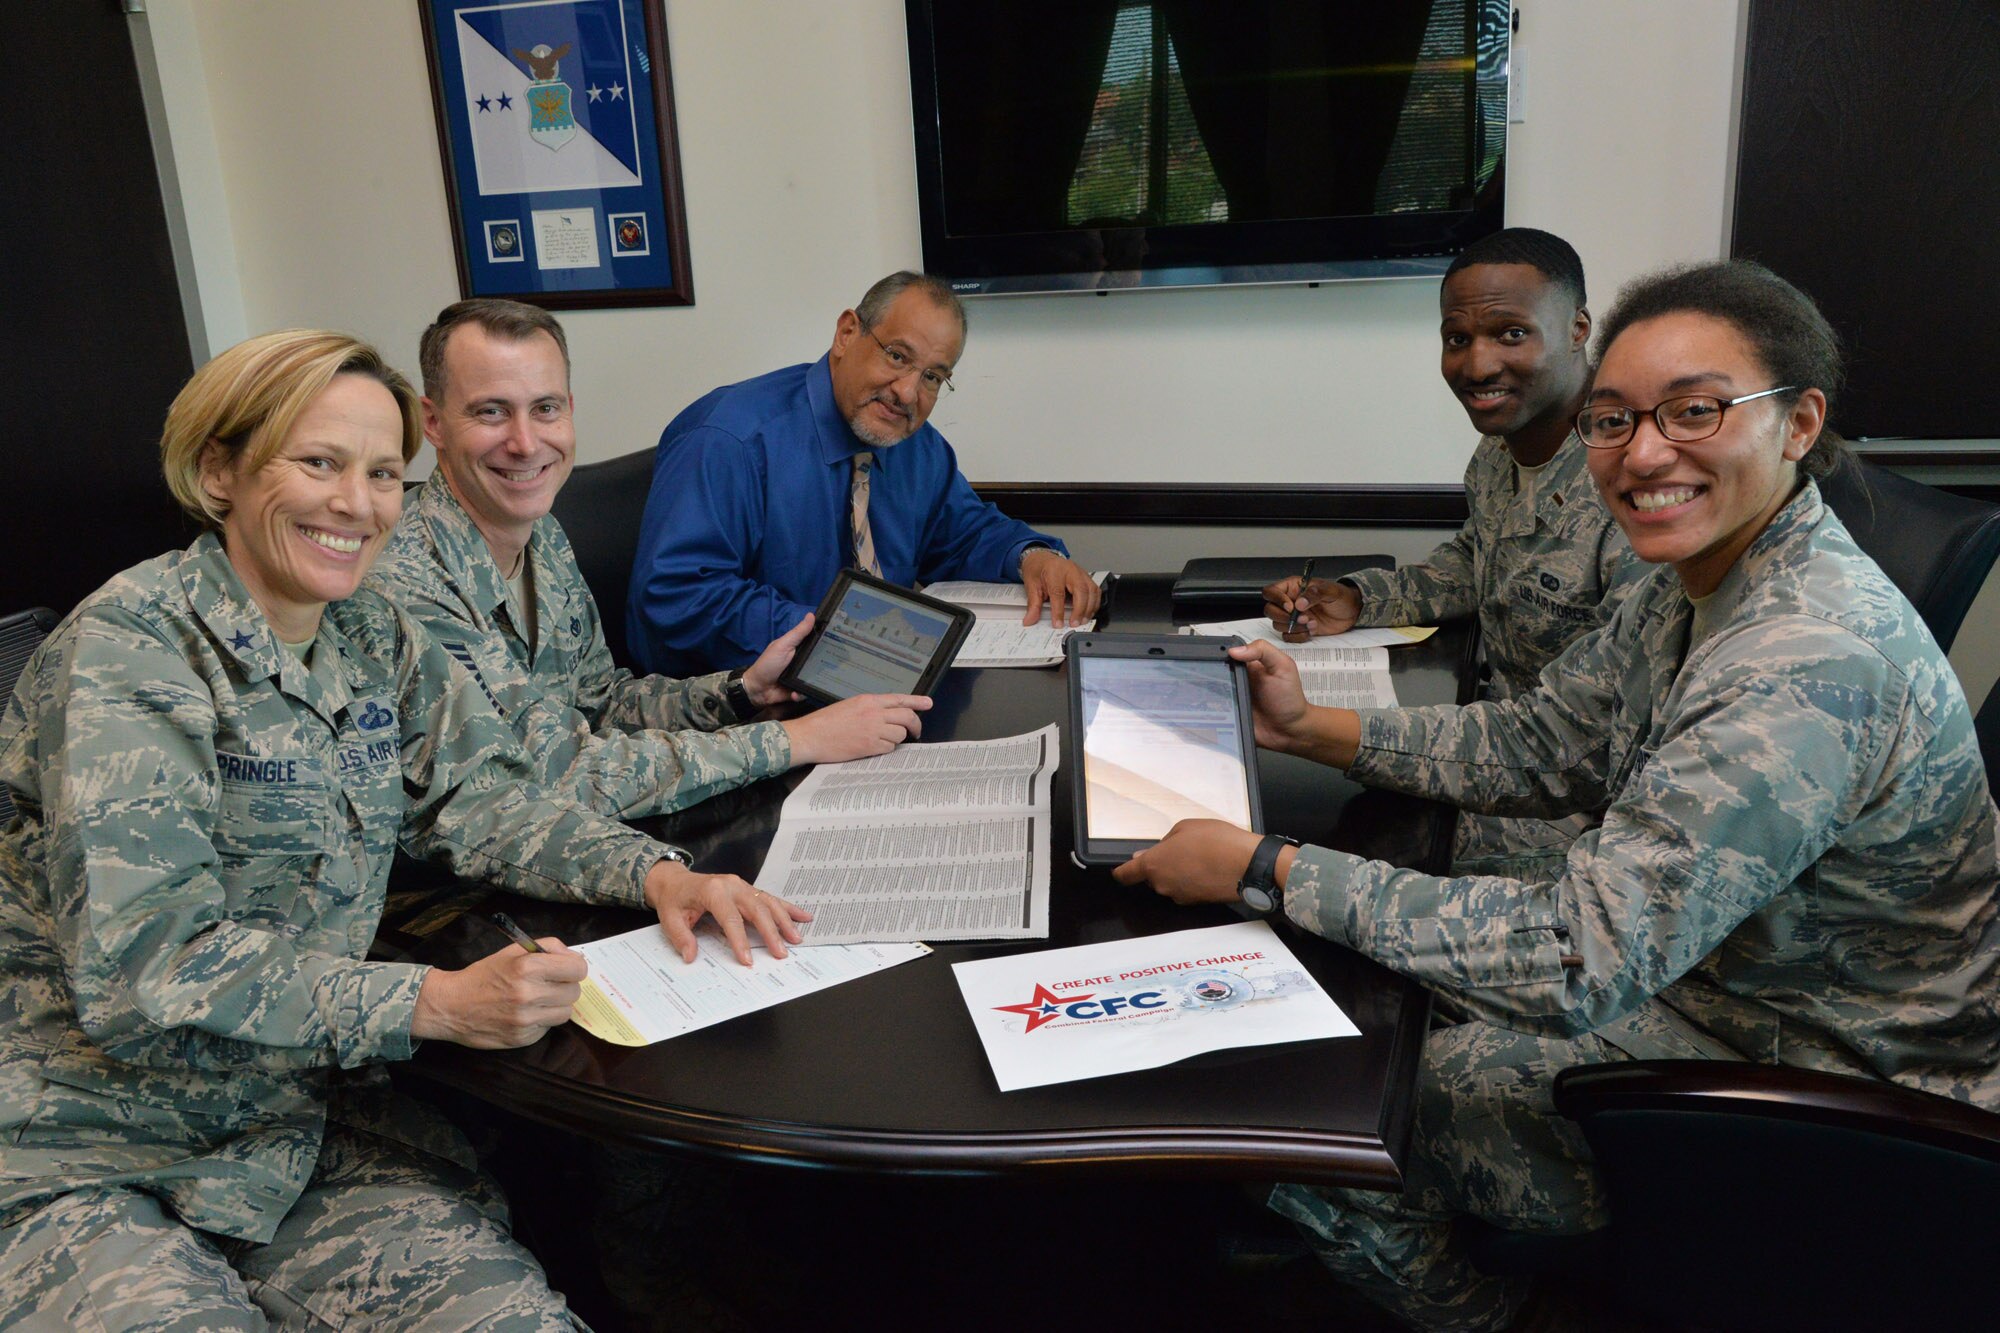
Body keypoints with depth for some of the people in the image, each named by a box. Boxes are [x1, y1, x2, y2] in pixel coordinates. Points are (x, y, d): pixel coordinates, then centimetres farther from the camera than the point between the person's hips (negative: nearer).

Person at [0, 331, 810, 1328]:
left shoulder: (379, 640, 6)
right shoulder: (129, 648, -16)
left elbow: (482, 797, 6)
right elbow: (143, 964, -23)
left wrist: (653, 873, -13)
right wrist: (439, 1003, -29)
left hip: (306, 1125, 5)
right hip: (87, 1161, -5)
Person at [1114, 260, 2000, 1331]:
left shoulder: (1810, 670, -35)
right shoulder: (1696, 584, -4)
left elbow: (1578, 962, -36)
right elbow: (1541, 744, 6)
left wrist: (1263, 868, -32)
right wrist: (1309, 728, -5)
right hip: (1697, 972, 9)